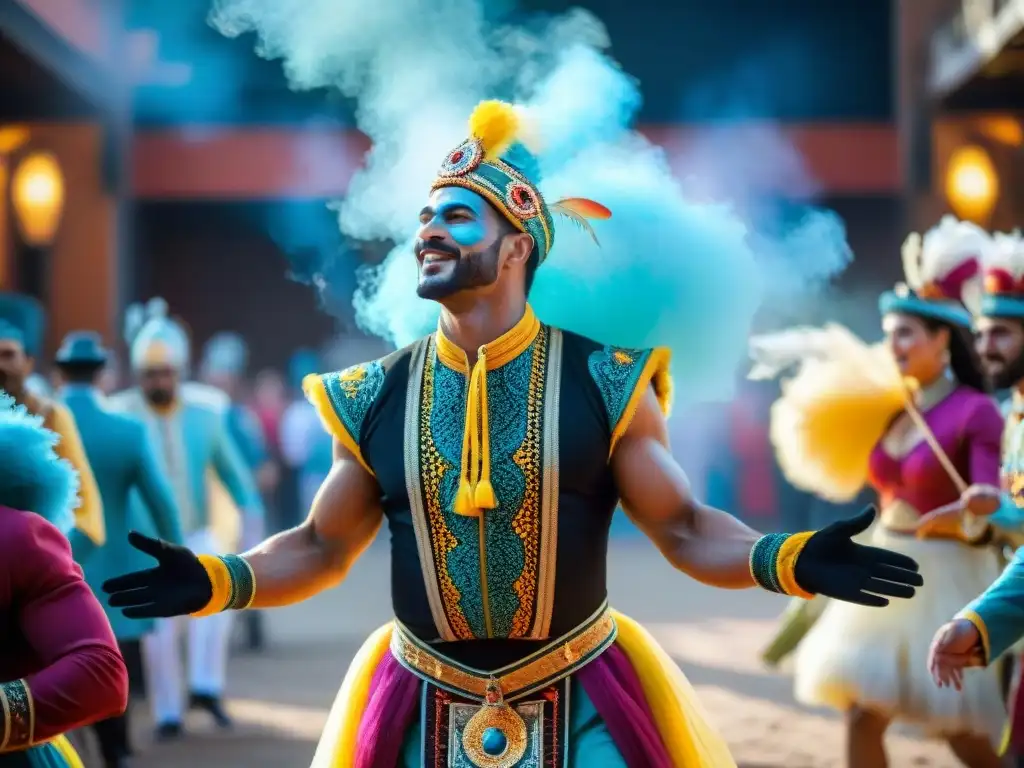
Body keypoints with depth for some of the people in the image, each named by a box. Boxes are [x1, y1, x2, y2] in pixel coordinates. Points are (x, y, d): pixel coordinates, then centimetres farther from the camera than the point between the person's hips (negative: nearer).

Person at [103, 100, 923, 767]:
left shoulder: (602, 382, -6)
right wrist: (216, 580, -9)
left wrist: (788, 559, -22)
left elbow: (685, 528, -5)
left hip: (581, 701, -2)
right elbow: (321, 547, 8)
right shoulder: (377, 399, 1)